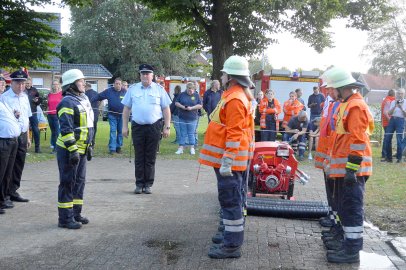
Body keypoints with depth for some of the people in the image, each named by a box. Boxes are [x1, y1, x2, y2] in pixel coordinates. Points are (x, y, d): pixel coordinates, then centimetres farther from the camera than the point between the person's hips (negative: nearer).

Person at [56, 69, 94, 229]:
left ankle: (76, 213, 25)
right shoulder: (68, 102, -15)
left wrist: (88, 147, 22)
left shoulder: (83, 99, 14)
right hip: (69, 150, -9)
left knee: (79, 181, 15)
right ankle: (65, 218, 3)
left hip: (81, 149, 9)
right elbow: (66, 129, -21)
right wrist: (72, 150, -25)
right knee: (68, 183, -4)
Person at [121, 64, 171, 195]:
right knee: (139, 157, 4)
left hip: (154, 127, -1)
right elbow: (126, 108, 11)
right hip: (137, 126, 1)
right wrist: (125, 126, 5)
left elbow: (166, 109, 6)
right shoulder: (132, 89, 9)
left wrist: (167, 127, 0)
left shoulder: (159, 89, 6)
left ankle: (148, 184, 11)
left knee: (150, 158, 4)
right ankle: (139, 184, 11)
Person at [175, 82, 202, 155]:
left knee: (191, 133, 2)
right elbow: (176, 103, 6)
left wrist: (191, 108, -14)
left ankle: (192, 148, 10)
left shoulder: (196, 95, 4)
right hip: (182, 117, 1)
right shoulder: (182, 94, 7)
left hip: (192, 118, -1)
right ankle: (181, 148, 7)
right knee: (183, 133, 4)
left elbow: (200, 105, -1)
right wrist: (182, 106, -11)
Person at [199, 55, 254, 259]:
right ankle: (233, 236, 28)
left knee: (230, 200, -6)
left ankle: (232, 245, -1)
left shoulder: (235, 99, -18)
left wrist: (226, 162, -24)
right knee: (233, 199, 17)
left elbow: (234, 135, -23)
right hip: (229, 159, 10)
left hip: (228, 160, -10)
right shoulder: (235, 95, 15)